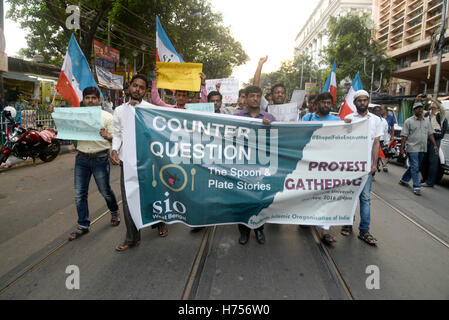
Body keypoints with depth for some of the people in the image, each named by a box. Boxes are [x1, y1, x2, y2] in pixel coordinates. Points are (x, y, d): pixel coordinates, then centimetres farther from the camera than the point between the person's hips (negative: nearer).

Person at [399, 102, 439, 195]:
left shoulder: (427, 121, 12)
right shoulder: (409, 121, -3)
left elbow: (430, 134, 15)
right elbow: (404, 136, -6)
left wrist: (435, 145, 7)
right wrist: (402, 148, -11)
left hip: (422, 149, 6)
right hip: (412, 148, -6)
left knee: (415, 167, 14)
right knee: (415, 167, -6)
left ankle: (404, 180, 31)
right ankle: (416, 187, -3)